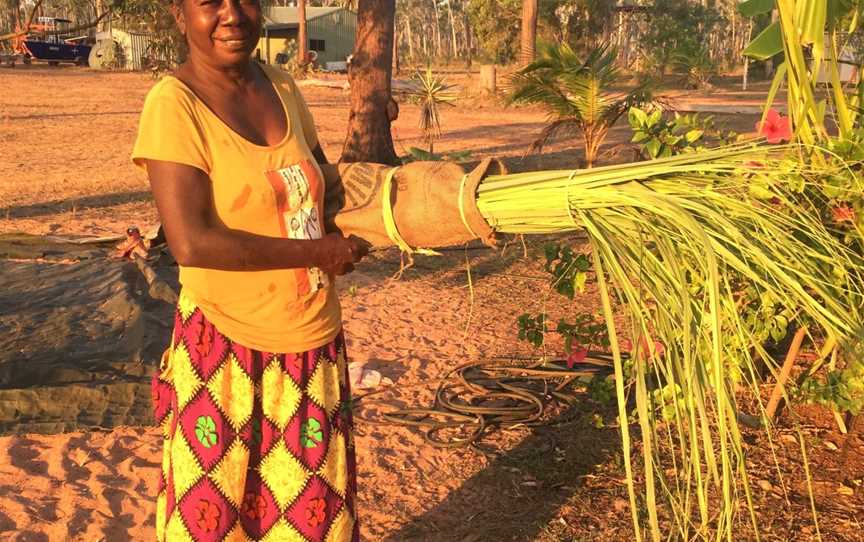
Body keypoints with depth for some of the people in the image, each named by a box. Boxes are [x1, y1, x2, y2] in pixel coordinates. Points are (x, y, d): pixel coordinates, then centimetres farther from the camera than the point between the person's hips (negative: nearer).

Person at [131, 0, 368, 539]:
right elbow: (191, 242, -23)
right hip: (228, 348, -6)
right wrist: (319, 252, -17)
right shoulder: (174, 103, -15)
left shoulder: (282, 88, 3)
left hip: (315, 340, 6)